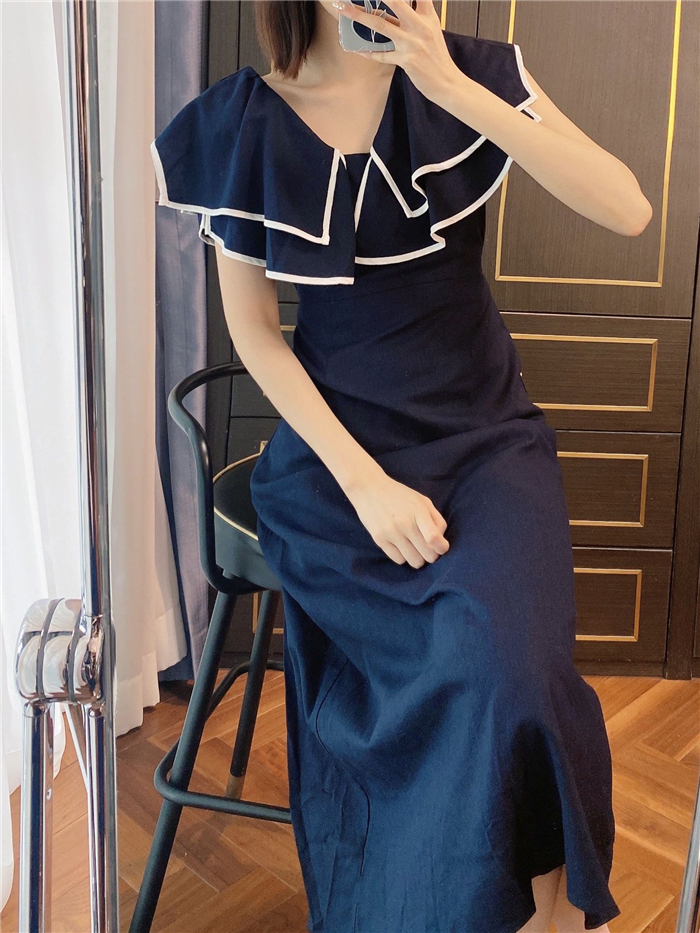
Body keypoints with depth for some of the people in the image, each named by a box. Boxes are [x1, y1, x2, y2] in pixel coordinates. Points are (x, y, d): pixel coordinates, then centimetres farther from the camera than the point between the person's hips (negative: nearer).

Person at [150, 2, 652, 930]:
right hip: (338, 447, 0)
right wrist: (365, 482, -11)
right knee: (371, 731, -11)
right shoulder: (239, 123, -2)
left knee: (507, 668, -24)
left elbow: (628, 210, -12)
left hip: (486, 434, 0)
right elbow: (253, 329, -1)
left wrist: (456, 89, -21)